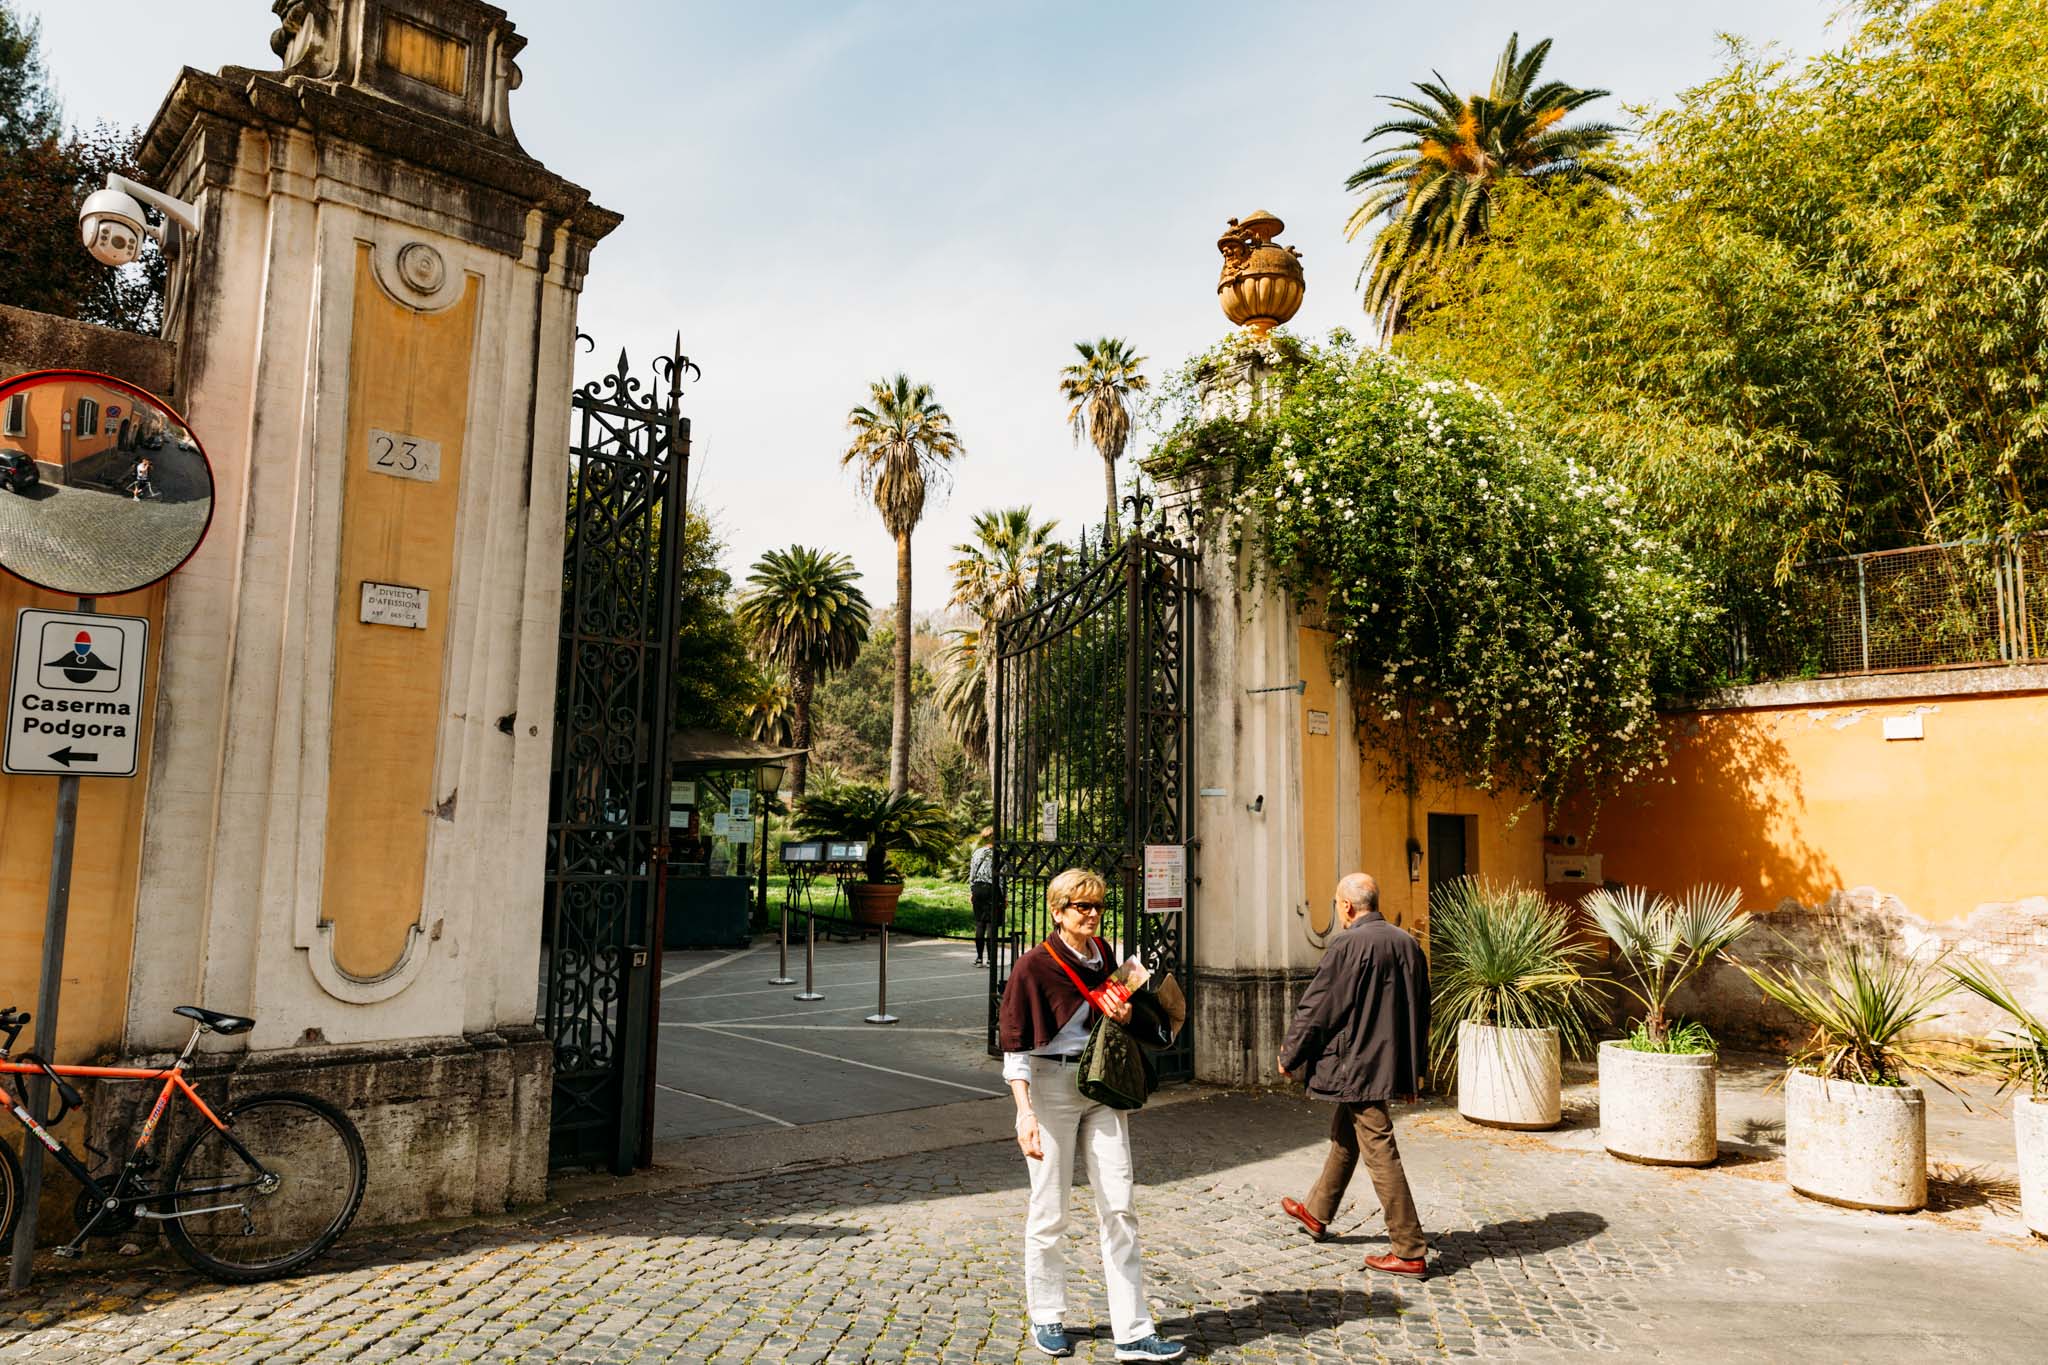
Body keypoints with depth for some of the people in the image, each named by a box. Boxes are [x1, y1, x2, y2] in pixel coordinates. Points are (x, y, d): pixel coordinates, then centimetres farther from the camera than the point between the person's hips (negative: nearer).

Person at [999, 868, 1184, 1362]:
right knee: (1050, 1211, 6)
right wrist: (1024, 1113, -20)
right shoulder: (1033, 966, -12)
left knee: (1118, 1207, 3)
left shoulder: (1103, 955, 6)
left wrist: (1126, 1017, -2)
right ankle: (1046, 1318, 26)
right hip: (1050, 1087, -5)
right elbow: (1015, 1048, -12)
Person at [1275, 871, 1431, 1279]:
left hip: (1357, 1066, -9)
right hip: (1390, 1063, 9)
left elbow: (1316, 1007, -14)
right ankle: (1316, 1213, 40)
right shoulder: (1407, 944, 5)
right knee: (1343, 1137, 23)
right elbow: (1421, 1012, 14)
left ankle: (1410, 1252, 2)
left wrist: (1290, 1054, 0)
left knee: (1380, 1153, -3)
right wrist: (1413, 1069, 24)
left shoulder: (1347, 945, -18)